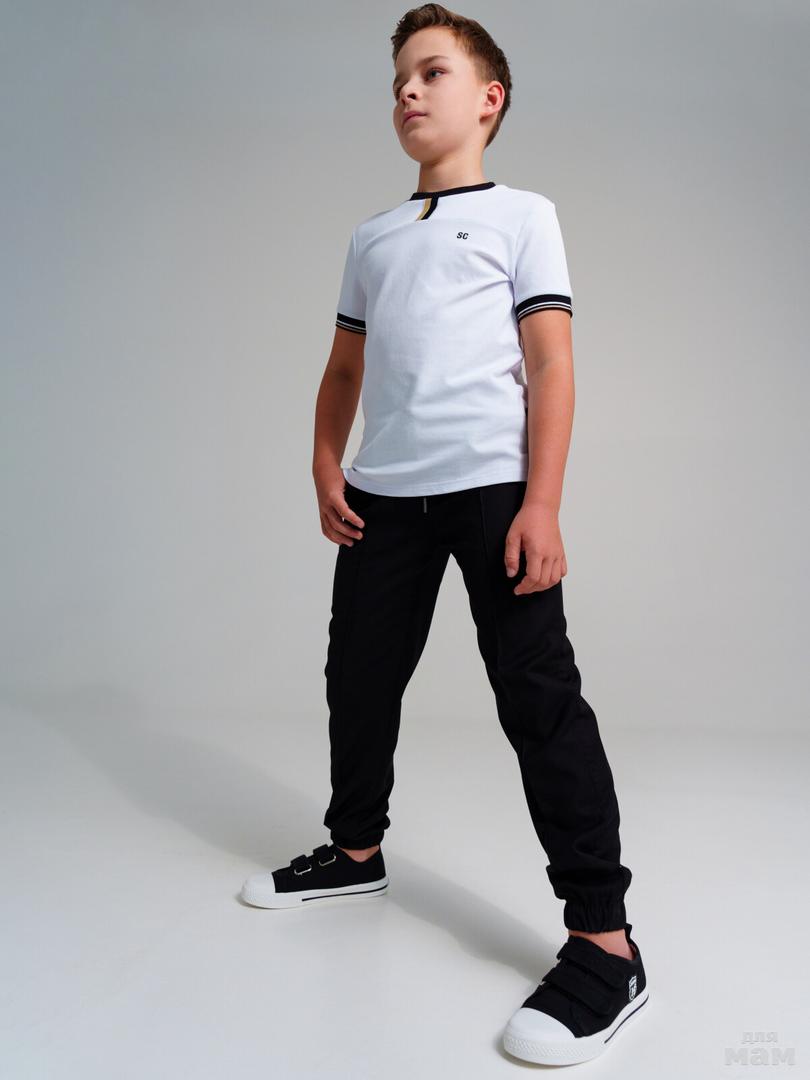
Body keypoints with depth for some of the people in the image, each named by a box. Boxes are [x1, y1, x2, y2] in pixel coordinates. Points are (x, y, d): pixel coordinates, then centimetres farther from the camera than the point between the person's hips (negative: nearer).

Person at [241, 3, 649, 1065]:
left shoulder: (522, 213, 7)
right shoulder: (371, 237, 21)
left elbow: (550, 365, -3)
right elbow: (344, 368, 22)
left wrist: (541, 504, -14)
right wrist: (326, 469, 6)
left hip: (494, 487, -5)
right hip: (383, 495, 6)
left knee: (539, 697, -9)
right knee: (359, 679, 11)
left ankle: (603, 939, -2)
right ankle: (356, 851, 33)